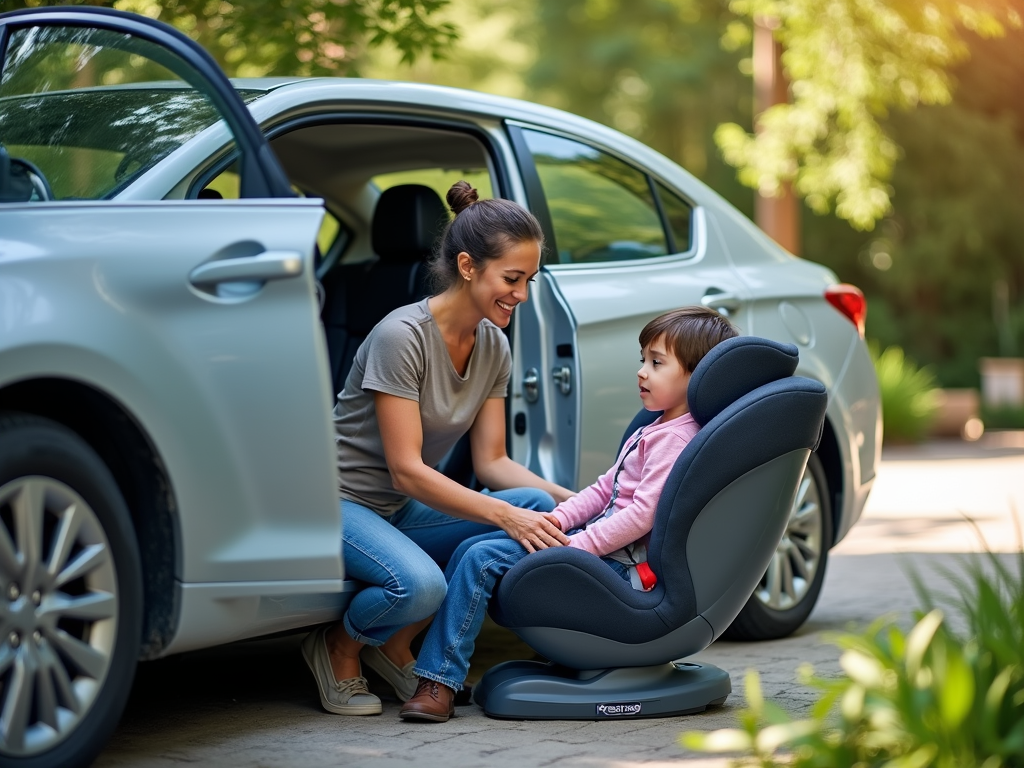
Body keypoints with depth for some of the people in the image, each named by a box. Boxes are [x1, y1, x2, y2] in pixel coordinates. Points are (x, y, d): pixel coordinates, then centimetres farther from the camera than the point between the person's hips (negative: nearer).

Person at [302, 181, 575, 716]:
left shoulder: (494, 348, 3)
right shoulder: (402, 336, -22)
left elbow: (491, 461, 4)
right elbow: (407, 471, -25)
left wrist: (568, 498, -13)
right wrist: (506, 516, -32)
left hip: (404, 512, 8)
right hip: (340, 504, -8)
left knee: (539, 505, -18)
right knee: (419, 583, -38)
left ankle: (395, 643, -4)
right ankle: (339, 646, -1)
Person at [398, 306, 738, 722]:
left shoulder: (673, 439, -14)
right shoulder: (655, 430, 18)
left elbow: (644, 513, -23)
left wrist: (578, 545, -22)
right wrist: (560, 517, 3)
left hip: (621, 564, -11)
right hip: (600, 543, 11)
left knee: (482, 559, -17)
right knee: (472, 548, 4)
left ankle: (440, 682, -12)